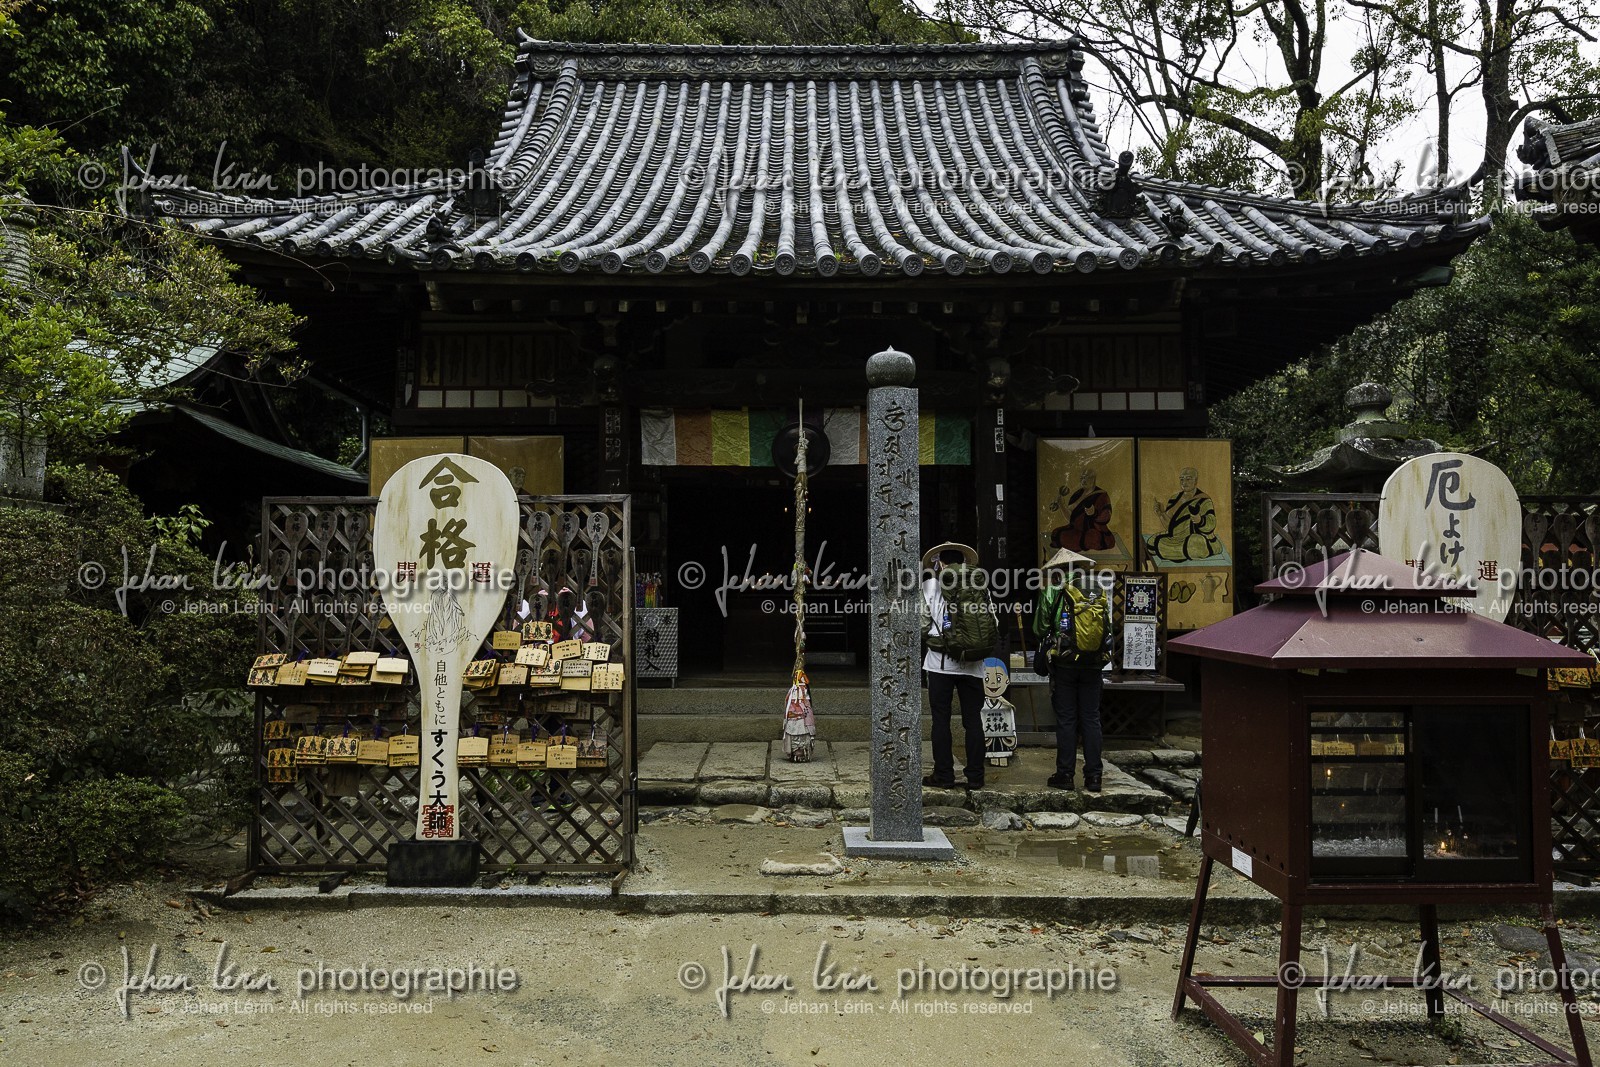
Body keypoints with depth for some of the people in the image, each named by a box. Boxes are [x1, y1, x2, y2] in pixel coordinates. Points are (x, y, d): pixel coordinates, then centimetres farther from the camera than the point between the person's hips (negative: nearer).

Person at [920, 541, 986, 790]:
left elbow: (922, 623, -1)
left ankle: (943, 775, 8)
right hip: (972, 664, 2)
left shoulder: (931, 585, -2)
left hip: (940, 662, -2)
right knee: (973, 720, 8)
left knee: (941, 720, 5)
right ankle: (975, 777, 11)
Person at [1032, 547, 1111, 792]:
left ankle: (1065, 774, 6)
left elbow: (1039, 629, -1)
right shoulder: (1098, 593, 7)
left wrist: (1047, 643, 19)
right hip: (1093, 664, 3)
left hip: (1064, 663, -3)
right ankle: (1094, 776, 8)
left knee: (1066, 719, 3)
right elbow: (1108, 629, 11)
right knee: (1091, 719, 7)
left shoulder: (1052, 591, -4)